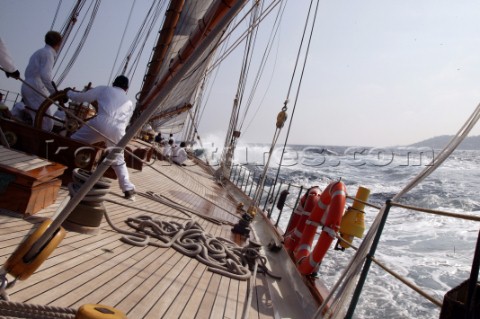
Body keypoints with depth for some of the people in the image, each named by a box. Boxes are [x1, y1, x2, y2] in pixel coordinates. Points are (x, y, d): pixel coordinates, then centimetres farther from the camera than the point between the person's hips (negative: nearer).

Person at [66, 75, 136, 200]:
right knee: (119, 161, 18)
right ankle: (128, 190, 12)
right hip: (117, 131, 3)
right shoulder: (129, 103, 31)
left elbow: (80, 97, 24)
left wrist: (68, 92, 45)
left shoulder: (104, 89, 23)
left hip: (101, 123, -3)